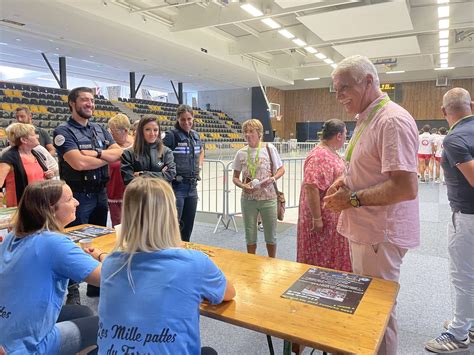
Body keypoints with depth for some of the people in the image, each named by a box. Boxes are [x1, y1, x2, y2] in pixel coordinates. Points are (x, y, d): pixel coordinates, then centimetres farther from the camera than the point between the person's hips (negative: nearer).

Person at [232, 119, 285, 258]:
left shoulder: (269, 148, -6)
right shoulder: (241, 153, -1)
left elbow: (281, 169, 2)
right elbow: (235, 177, 6)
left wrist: (272, 178, -18)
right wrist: (243, 186, -15)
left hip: (268, 198, -1)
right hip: (248, 199, 2)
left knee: (271, 235, 12)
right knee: (250, 235, 12)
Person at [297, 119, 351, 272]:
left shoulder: (331, 153, 9)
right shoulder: (320, 156, -23)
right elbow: (311, 188, -29)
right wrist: (317, 218, -27)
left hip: (332, 215, 10)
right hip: (322, 217, -10)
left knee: (330, 254, 21)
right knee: (319, 257, 6)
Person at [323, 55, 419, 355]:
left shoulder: (392, 121, -20)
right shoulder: (367, 119, 11)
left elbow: (406, 188, -26)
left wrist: (351, 199, -20)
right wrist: (346, 179, 4)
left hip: (380, 235, -10)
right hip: (364, 229, 10)